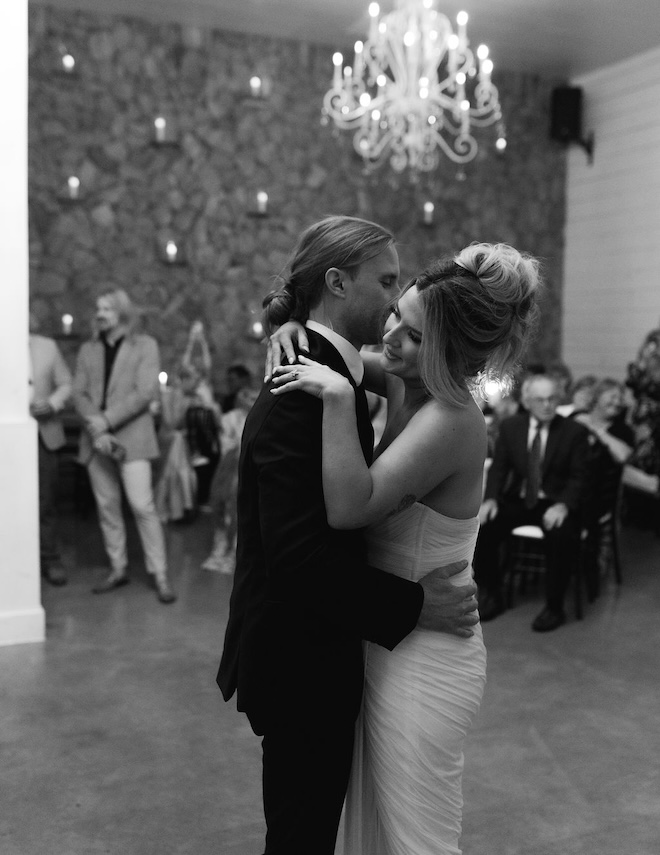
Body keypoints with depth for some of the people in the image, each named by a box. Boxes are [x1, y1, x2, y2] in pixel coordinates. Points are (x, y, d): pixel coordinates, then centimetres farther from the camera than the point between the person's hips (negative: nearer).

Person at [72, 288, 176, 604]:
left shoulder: (145, 345, 2)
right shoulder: (88, 350, 14)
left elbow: (145, 392, -8)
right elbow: (79, 393, 5)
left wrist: (105, 421, -13)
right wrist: (96, 428, -12)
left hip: (131, 436, -4)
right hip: (96, 439, 4)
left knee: (142, 505, -10)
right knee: (107, 506, 6)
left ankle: (159, 575, -4)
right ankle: (117, 569, 17)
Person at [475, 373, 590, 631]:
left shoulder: (574, 431, -3)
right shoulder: (510, 426, 5)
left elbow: (578, 477, -5)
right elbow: (498, 468, 6)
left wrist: (562, 505, -24)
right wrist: (491, 499, -13)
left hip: (554, 504, -3)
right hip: (517, 500, 3)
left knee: (562, 536, -34)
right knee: (482, 526, -21)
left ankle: (554, 607, -14)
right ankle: (490, 595, 1)